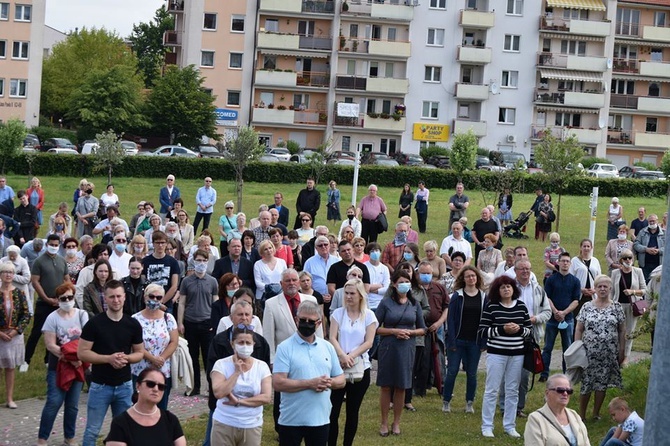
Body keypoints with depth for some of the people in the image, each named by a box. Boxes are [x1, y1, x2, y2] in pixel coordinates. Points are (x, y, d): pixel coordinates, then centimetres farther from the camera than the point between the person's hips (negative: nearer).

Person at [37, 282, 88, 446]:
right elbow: (50, 345, -11)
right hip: (57, 367, -2)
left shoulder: (82, 315, 1)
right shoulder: (53, 318, -6)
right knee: (54, 402, -10)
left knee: (73, 405, 8)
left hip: (77, 367, 2)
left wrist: (79, 357, -22)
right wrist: (70, 359, -18)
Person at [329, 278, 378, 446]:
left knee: (353, 411, 10)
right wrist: (342, 355, -23)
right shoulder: (338, 313, 3)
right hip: (338, 367, 0)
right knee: (333, 410, -5)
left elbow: (368, 342, -6)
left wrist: (352, 355, -20)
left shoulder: (368, 315, 0)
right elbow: (332, 338, -5)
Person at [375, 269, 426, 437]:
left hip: (407, 349, 2)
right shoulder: (386, 303, -1)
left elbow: (422, 329, 11)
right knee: (386, 386, 3)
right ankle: (384, 423, 13)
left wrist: (410, 332, -9)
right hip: (388, 348, -2)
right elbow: (375, 328, -4)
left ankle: (396, 423, 18)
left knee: (401, 387, 7)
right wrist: (395, 331, -15)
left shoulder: (414, 304, 7)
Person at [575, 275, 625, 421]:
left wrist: (622, 351, 3)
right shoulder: (587, 307, 2)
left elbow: (622, 330, 6)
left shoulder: (616, 307, 3)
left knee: (602, 383, 7)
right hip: (589, 352, -1)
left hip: (609, 353, 1)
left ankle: (596, 413, 21)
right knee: (586, 383, 1)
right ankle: (581, 415, 11)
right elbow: (579, 329, 3)